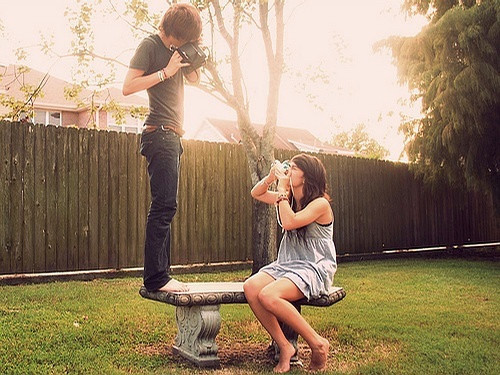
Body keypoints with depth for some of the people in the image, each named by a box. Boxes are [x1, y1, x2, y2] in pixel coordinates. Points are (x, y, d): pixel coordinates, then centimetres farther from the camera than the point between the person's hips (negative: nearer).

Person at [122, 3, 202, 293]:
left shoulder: (176, 49, 18)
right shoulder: (150, 45, -6)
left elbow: (195, 79, 25)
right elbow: (128, 87, -14)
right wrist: (166, 71, -15)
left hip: (172, 136, 9)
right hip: (160, 133, -9)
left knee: (165, 207, 7)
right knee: (164, 206, -14)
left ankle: (160, 275, 11)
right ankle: (156, 278, -12)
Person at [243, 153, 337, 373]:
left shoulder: (320, 203, -11)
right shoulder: (289, 199, 12)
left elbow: (289, 223, -24)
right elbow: (256, 194, 23)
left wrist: (282, 189, -15)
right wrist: (271, 177, 5)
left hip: (315, 269, -7)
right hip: (286, 264, 7)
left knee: (268, 296, -32)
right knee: (250, 287, -22)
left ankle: (318, 344, -14)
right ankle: (284, 347, -12)